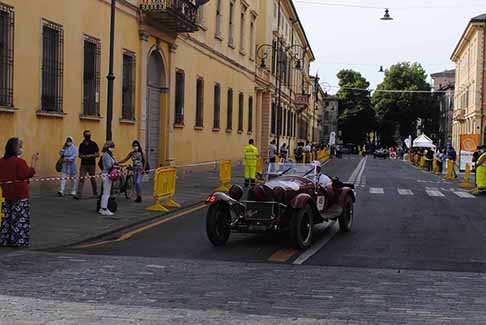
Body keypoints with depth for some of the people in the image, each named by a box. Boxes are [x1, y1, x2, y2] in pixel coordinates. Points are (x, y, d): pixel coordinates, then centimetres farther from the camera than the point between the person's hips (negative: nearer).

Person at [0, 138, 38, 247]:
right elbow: (28, 174, -17)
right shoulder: (19, 161, -16)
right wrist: (34, 161, -12)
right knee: (20, 218, -1)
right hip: (20, 193, -7)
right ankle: (19, 241, -2)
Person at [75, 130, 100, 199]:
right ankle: (78, 194, -11)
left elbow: (97, 154, 0)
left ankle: (95, 194, 23)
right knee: (81, 179, -7)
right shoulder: (82, 145, 8)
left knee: (92, 179, 8)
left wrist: (90, 156, -13)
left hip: (92, 164, -1)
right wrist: (83, 156, -9)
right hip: (83, 164, 1)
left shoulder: (93, 144, 1)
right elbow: (80, 155, 14)